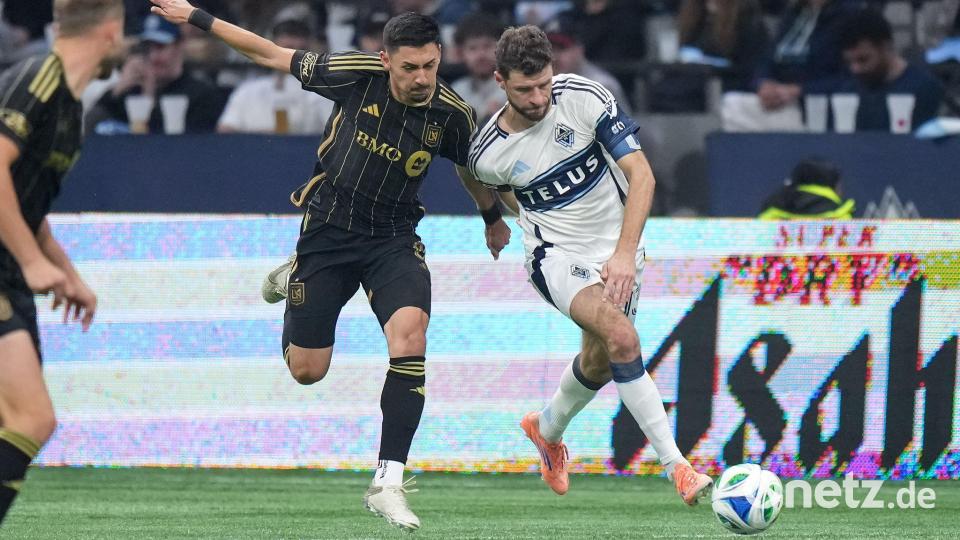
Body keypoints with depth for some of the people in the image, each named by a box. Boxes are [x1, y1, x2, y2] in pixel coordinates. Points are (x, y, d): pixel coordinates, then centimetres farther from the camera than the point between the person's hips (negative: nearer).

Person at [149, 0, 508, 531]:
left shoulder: (451, 114, -13)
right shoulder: (356, 75, -17)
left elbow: (472, 165, 11)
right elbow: (273, 55, -6)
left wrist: (494, 218, 26)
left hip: (393, 238, 0)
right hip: (327, 229, 0)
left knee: (409, 330, -29)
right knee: (306, 371, 5)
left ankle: (388, 482, -27)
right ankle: (290, 281, 42)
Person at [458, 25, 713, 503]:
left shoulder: (584, 98, -17)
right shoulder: (486, 154, -14)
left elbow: (641, 174, -17)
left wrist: (625, 253, -25)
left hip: (617, 253, 3)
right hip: (557, 256, -3)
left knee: (600, 363, 14)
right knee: (621, 337, -27)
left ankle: (547, 431, 48)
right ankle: (676, 466, -28)